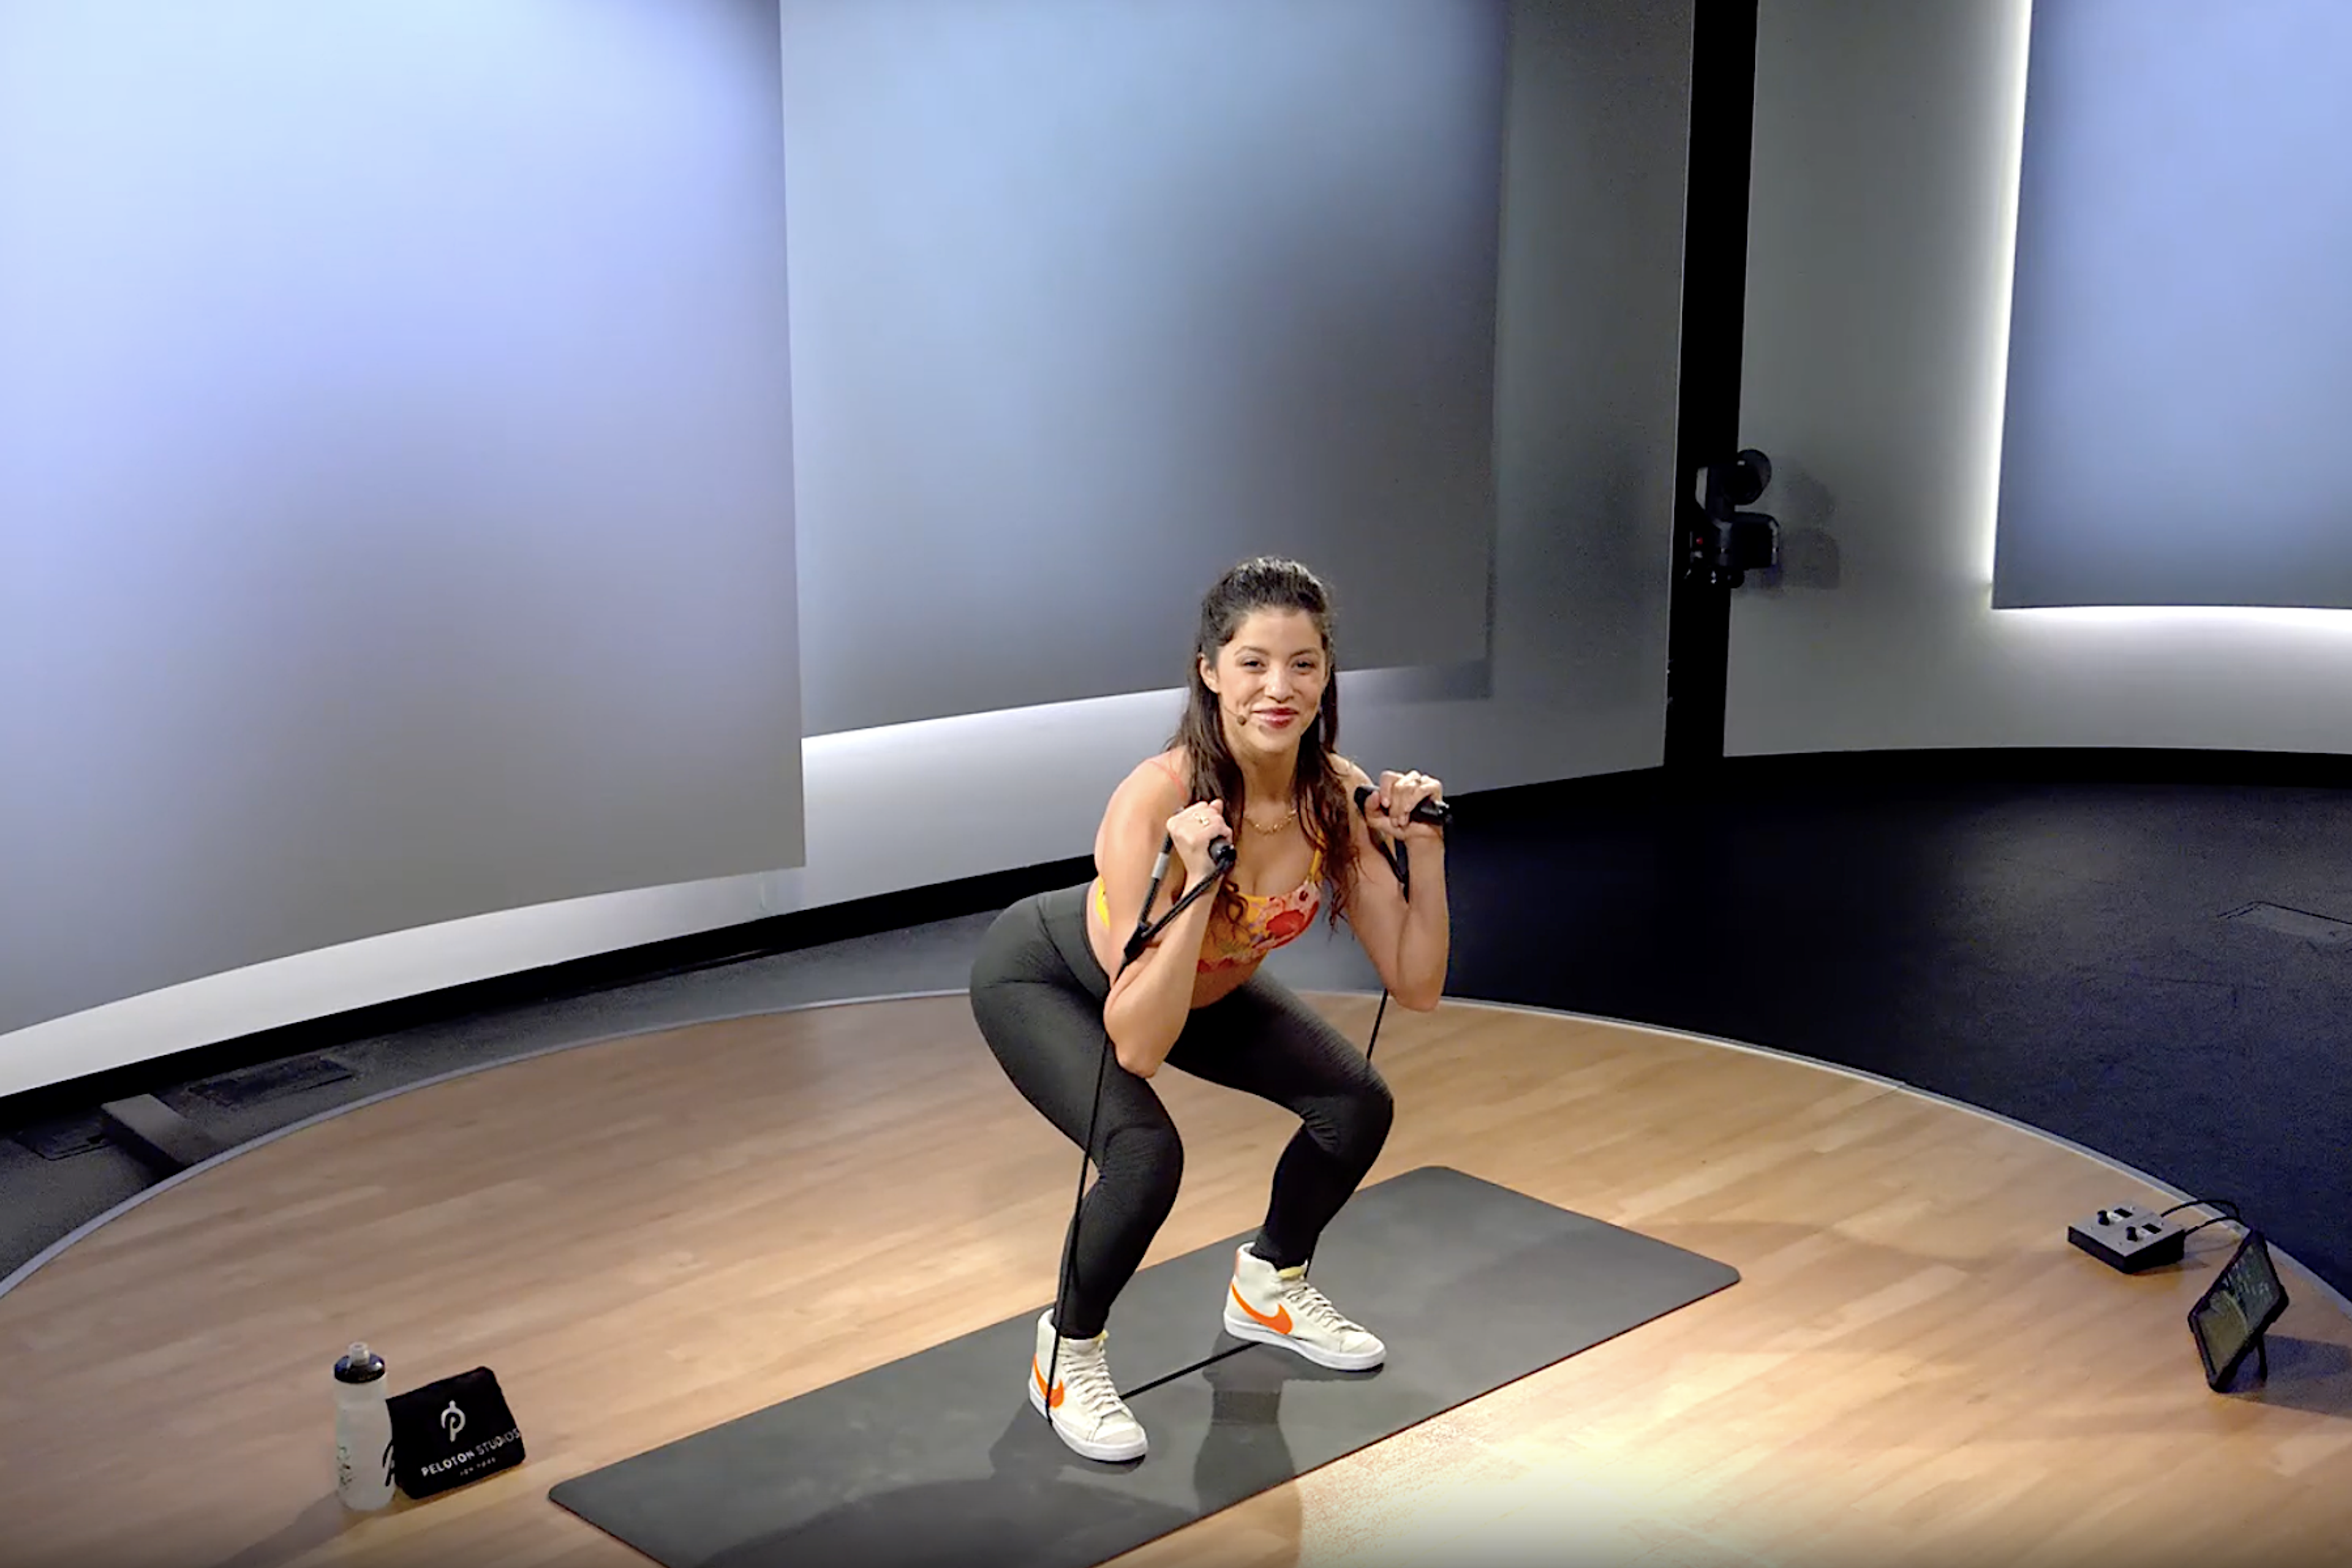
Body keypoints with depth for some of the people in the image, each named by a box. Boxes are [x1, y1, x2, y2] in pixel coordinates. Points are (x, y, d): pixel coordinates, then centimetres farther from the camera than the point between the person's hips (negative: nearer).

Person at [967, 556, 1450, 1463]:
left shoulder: (1338, 796, -22)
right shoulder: (1156, 801, -39)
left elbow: (1416, 987, -16)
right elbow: (1139, 1045, -40)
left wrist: (1423, 851, -27)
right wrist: (1197, 885, -49)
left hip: (1202, 983, 6)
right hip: (1041, 974, -6)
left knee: (1357, 1106, -5)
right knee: (1145, 1154, -30)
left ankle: (1269, 1288, 23)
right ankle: (1067, 1355, -1)